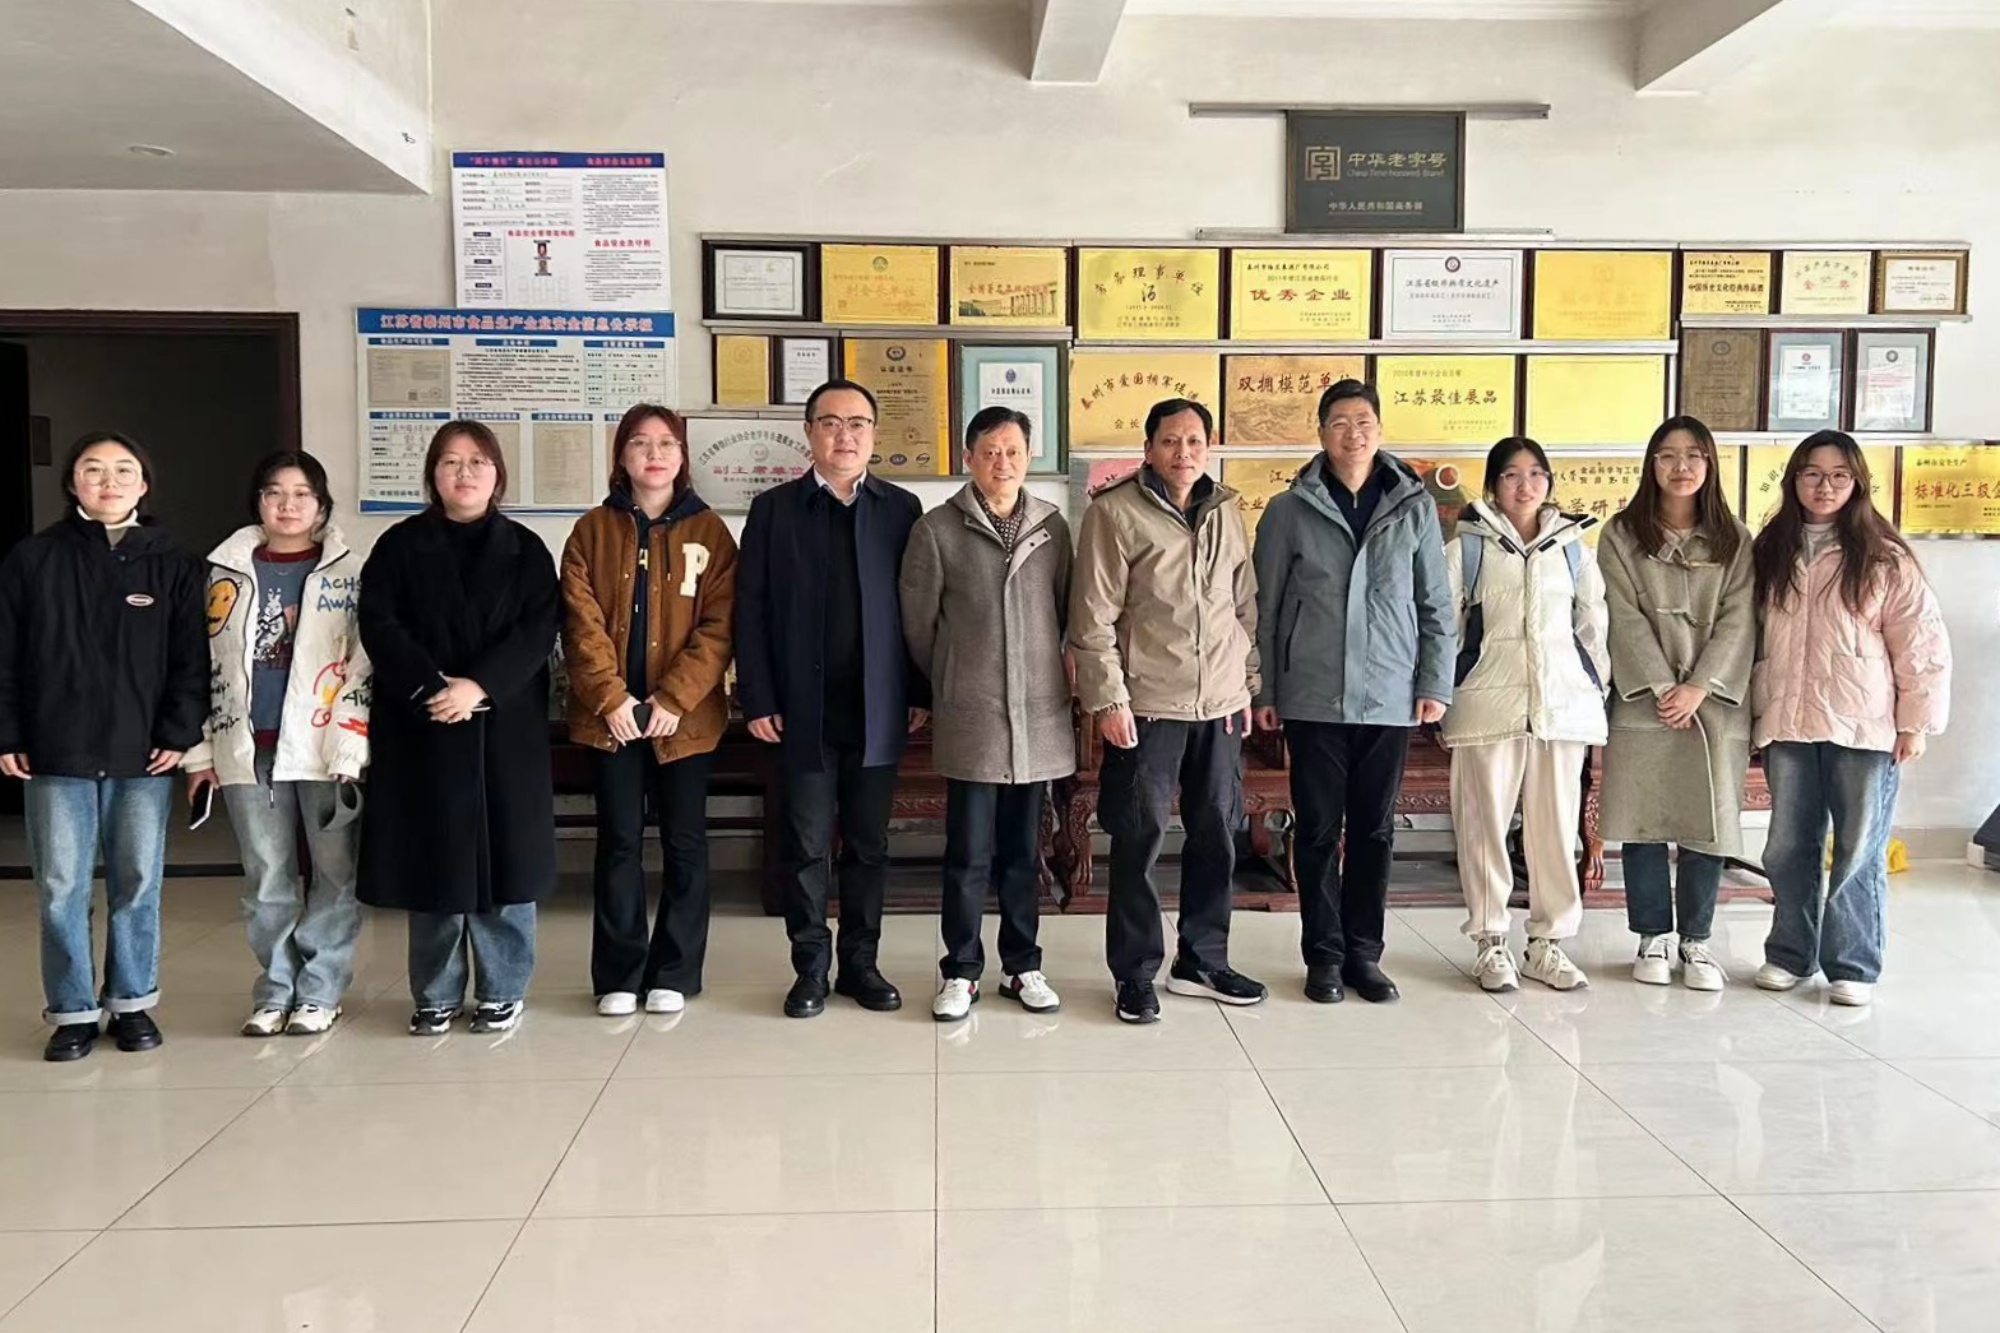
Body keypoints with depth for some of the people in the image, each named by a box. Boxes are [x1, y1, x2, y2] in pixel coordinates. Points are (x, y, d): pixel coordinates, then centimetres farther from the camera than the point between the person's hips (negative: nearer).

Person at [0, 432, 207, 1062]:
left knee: (138, 884, 8)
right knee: (61, 888, 4)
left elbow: (191, 660, 2)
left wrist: (180, 735, -6)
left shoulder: (172, 564, 3)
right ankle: (73, 1011, 17)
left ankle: (133, 1002, 22)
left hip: (143, 754, 0)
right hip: (55, 754, 0)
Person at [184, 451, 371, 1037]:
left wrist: (349, 751, -11)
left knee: (335, 874, 2)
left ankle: (319, 991, 13)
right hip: (249, 750, 3)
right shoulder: (227, 572, 10)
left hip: (325, 749, -2)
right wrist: (200, 752, 8)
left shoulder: (348, 573, 1)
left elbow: (363, 666, -4)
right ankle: (275, 991, 19)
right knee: (267, 880, 9)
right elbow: (205, 664, 12)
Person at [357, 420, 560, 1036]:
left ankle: (502, 991, 14)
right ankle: (435, 996, 17)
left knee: (503, 855, 2)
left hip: (505, 727, 0)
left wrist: (479, 686, -17)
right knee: (431, 860, 4)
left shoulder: (525, 549, 7)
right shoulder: (400, 546, 7)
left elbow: (537, 633, -4)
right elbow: (379, 624, -3)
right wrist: (431, 686, -17)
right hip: (420, 727, 0)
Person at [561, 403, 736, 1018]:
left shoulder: (708, 531, 3)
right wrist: (611, 697, -14)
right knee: (619, 842, 6)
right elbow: (582, 622, -3)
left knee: (684, 843, 6)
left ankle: (675, 973, 17)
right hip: (611, 714, 1)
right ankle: (619, 974, 15)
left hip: (685, 715, 0)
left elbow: (718, 625, -5)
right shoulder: (592, 530, 5)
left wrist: (674, 699, -14)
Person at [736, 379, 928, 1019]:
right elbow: (751, 609, 0)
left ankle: (861, 963, 21)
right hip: (803, 709, -1)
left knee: (869, 844, 9)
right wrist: (757, 700, -6)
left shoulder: (901, 507, 6)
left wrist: (920, 693, -1)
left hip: (878, 709, 1)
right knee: (807, 845, 5)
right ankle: (810, 968, 16)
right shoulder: (774, 508, 3)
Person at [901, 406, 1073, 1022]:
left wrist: (1059, 677, 9)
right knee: (968, 853, 2)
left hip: (1040, 713, 3)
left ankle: (1022, 966, 23)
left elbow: (1065, 609, 12)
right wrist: (948, 685, 9)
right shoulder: (936, 530, -3)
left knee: (1023, 851, 12)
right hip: (970, 716, -2)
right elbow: (918, 623, 3)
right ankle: (961, 971, 15)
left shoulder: (1052, 525, 5)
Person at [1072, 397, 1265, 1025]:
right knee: (1140, 837, 1)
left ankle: (1202, 960, 27)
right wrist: (1107, 699, -12)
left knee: (1217, 834, 12)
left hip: (1219, 705, 5)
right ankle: (1135, 973, 13)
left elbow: (1246, 606, 15)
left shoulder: (1226, 512, 10)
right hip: (1146, 706, -5)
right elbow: (1093, 618, -9)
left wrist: (1248, 684, 13)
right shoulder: (1115, 513, -6)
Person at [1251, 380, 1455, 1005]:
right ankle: (1324, 954, 15)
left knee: (1375, 831, 9)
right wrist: (1263, 691, 0)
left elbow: (1436, 605, 7)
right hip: (1313, 697, -1)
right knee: (1319, 830, 4)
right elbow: (1265, 608, 3)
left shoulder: (1415, 507, 5)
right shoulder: (1288, 511, 1)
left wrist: (1435, 683, 1)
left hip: (1390, 697, 1)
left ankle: (1364, 952, 20)